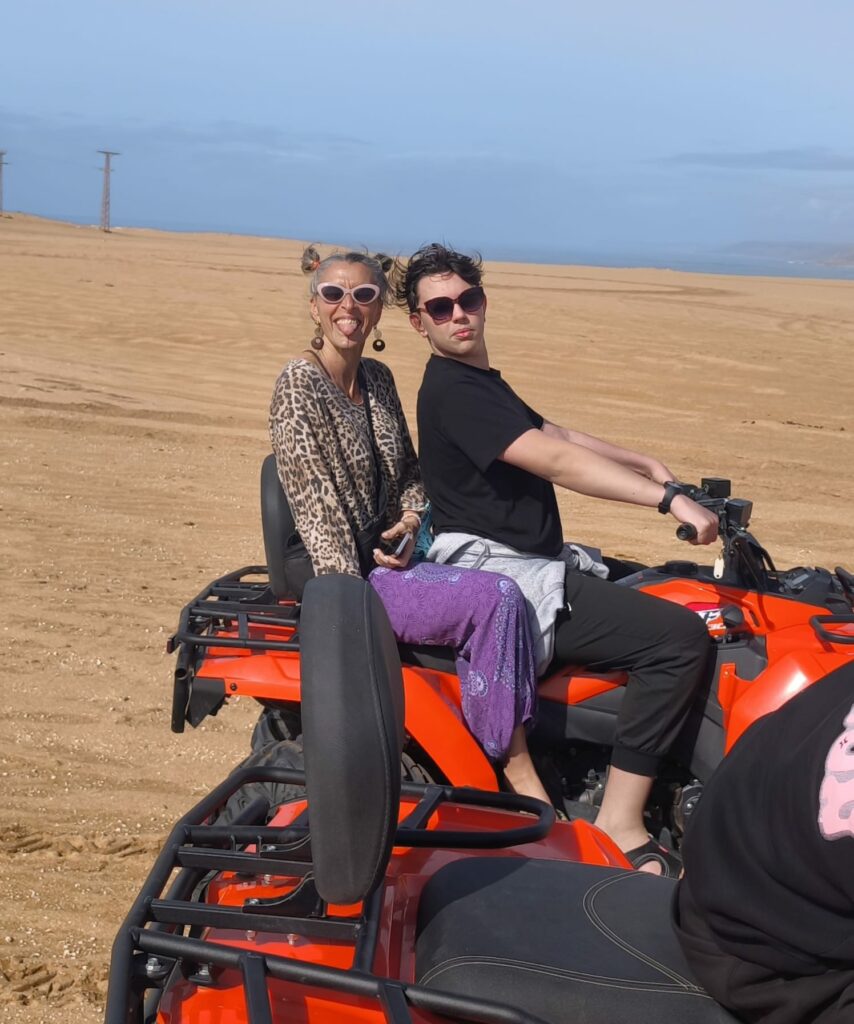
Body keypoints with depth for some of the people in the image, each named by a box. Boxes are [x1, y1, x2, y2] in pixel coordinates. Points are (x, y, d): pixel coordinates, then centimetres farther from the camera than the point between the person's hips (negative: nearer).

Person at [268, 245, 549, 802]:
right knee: (496, 599, -24)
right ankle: (519, 772, -15)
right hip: (343, 574, -7)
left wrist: (410, 519, -2)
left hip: (389, 555, 8)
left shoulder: (377, 378, 11)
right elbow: (315, 504, -17)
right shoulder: (300, 384, -12)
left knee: (501, 598, -14)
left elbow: (410, 469, 21)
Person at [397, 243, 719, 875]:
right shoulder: (453, 390, -15)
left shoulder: (482, 382, 19)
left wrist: (649, 465, 14)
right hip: (502, 579, -11)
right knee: (681, 637, -21)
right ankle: (620, 827, -17)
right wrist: (667, 497, -28)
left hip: (533, 564, 11)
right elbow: (554, 460, -24)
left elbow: (556, 434, 24)